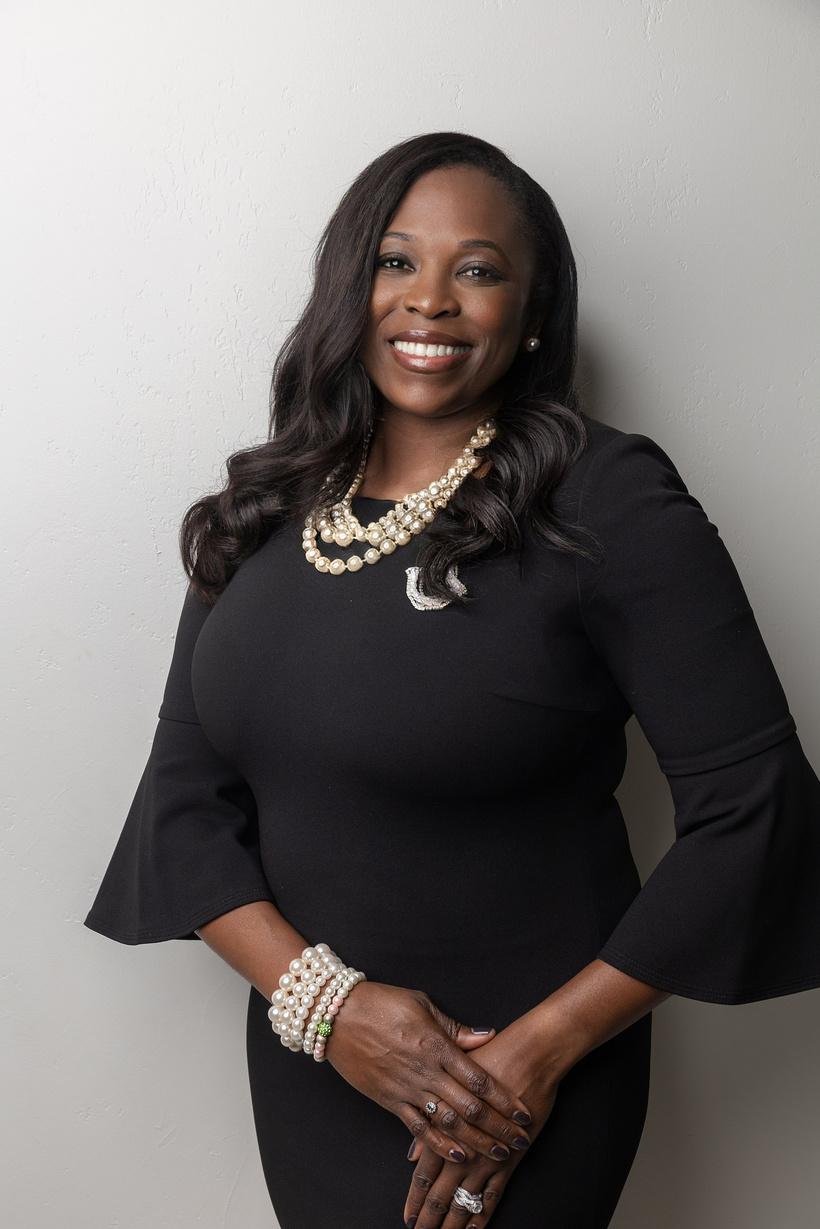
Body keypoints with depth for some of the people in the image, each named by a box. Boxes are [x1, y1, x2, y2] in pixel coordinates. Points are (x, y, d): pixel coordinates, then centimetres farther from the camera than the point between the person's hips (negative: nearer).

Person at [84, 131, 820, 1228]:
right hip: (304, 1059, 5)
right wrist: (321, 998, -13)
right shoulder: (269, 509, 1)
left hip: (513, 1089, -4)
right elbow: (185, 793, 1)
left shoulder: (608, 499, -13)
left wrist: (543, 1049, -16)